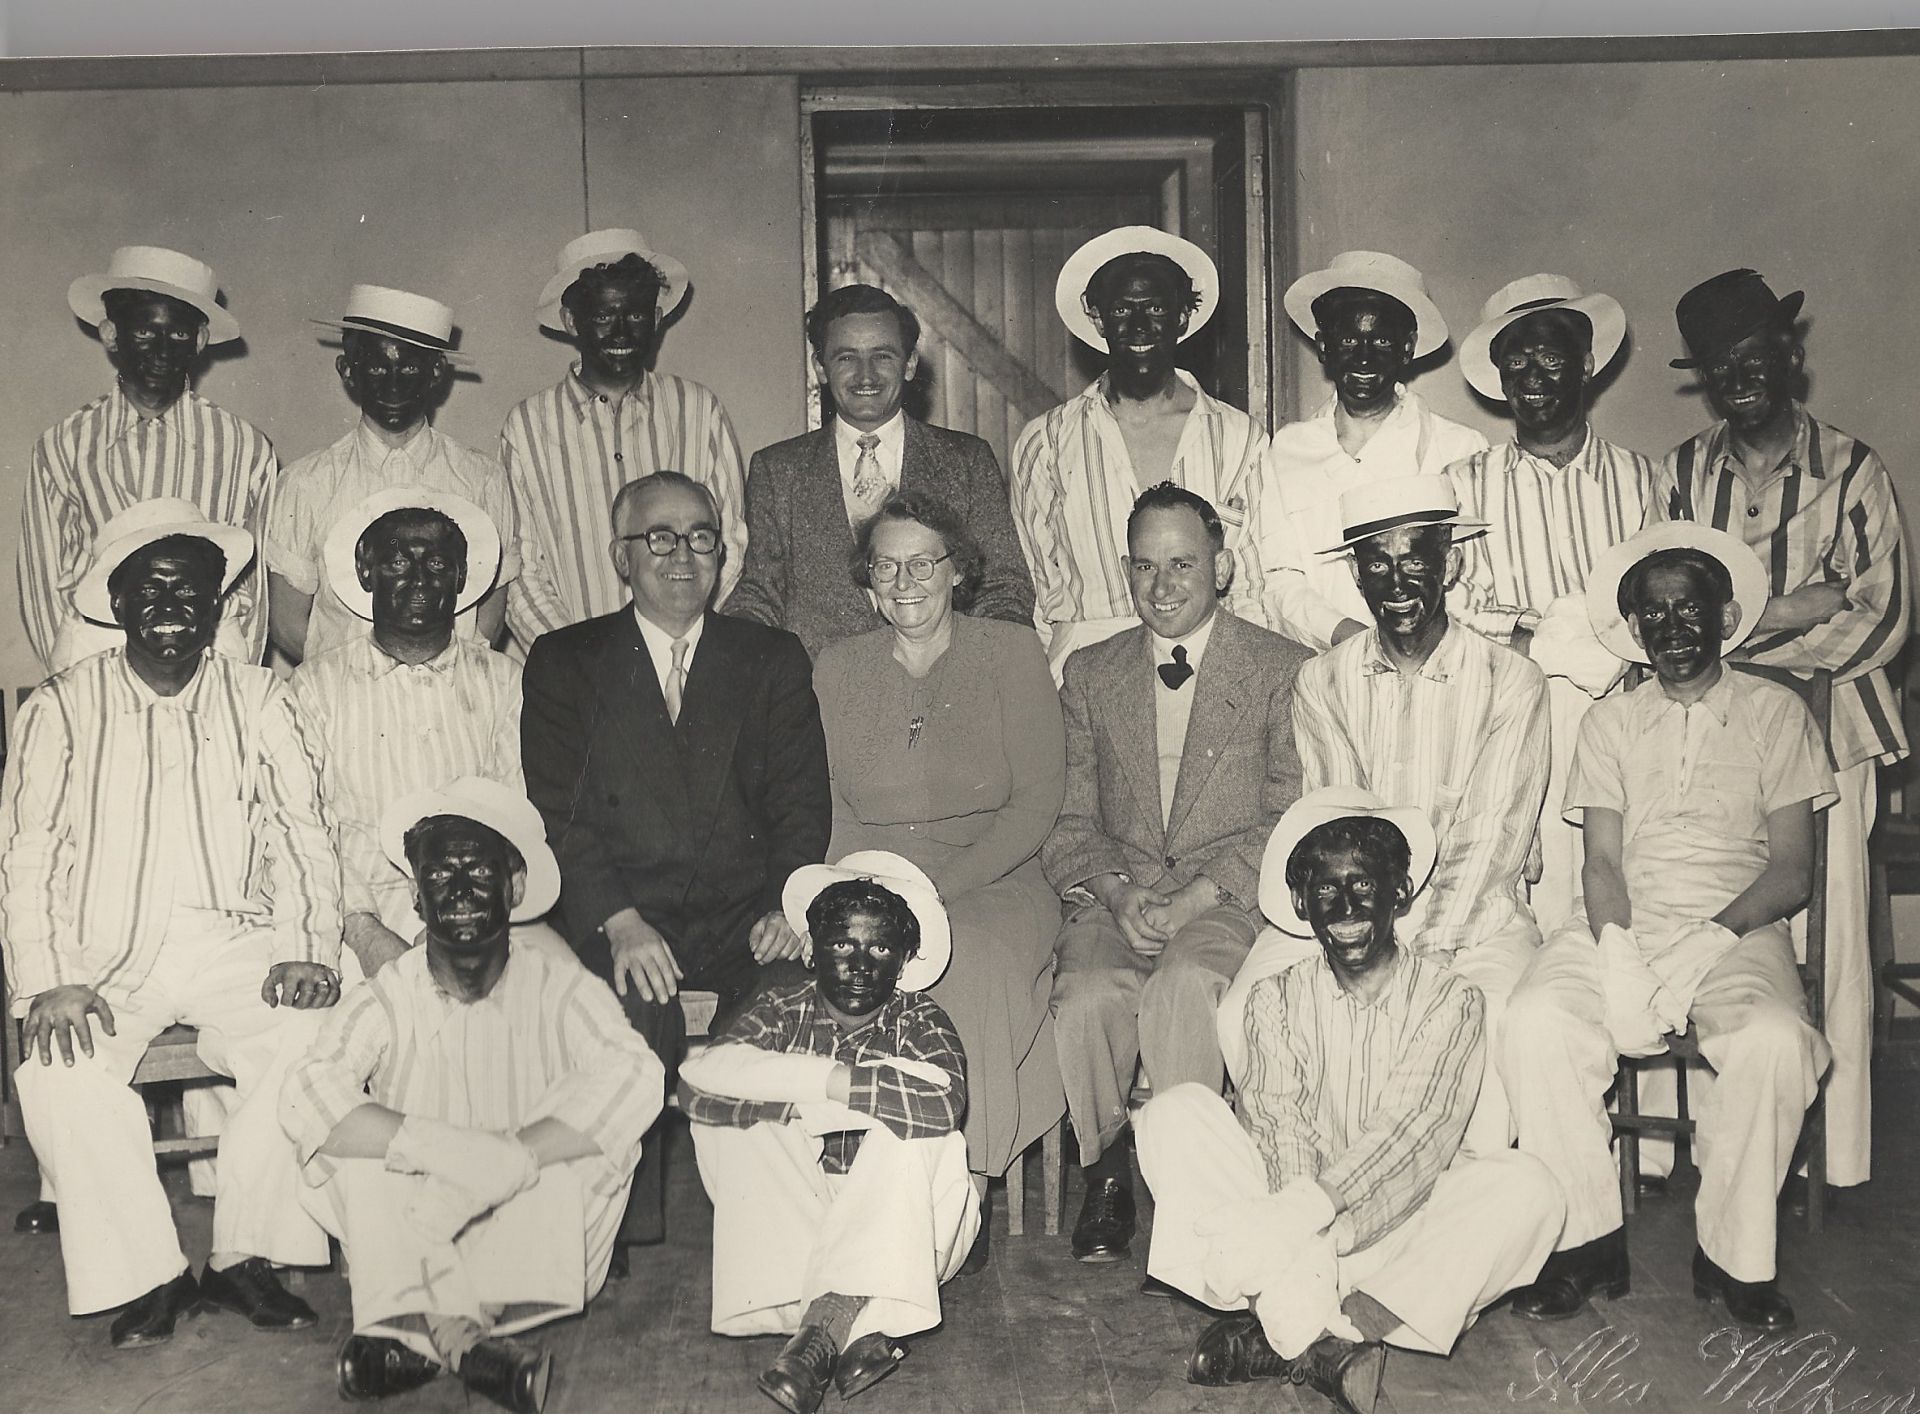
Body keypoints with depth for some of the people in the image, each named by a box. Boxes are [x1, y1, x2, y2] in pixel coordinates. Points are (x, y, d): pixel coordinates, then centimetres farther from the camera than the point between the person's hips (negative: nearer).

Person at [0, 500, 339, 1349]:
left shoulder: (259, 701, 10)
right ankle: (144, 1275, -9)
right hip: (105, 953, 0)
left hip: (235, 944, 1)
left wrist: (309, 953, -10)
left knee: (316, 1042, -27)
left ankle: (245, 1258, -9)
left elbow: (303, 833, 5)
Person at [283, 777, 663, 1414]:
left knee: (592, 1144, -25)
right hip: (415, 1251, 1)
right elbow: (305, 1098, -25)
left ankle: (421, 1331, -24)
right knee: (350, 1147, -21)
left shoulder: (559, 990, -9)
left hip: (535, 1247, 0)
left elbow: (634, 1080, -28)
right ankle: (466, 1334, -27)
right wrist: (462, 1152, -37)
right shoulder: (388, 999, -7)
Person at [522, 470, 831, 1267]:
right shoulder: (563, 663, 12)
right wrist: (620, 921, -16)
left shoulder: (774, 661, 17)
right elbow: (559, 812, 0)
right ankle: (620, 1221, -10)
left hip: (743, 911, 1)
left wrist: (787, 904, -12)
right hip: (618, 912, -1)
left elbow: (802, 802, 7)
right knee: (634, 1006, -32)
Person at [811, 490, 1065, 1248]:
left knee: (974, 958, -35)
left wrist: (942, 886, -14)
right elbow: (828, 811, 10)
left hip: (993, 882, -2)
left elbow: (1038, 801, -1)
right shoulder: (838, 668, 14)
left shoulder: (1011, 653, 6)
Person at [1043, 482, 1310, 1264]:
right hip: (1115, 897, 3)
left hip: (1228, 899, -2)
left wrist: (1189, 901, -14)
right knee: (1089, 995, -30)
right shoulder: (1089, 673, 16)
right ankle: (1105, 1171, -7)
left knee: (1185, 984, -35)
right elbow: (1070, 819, 12)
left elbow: (1289, 823, -2)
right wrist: (1116, 892, -9)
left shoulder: (1283, 671, 6)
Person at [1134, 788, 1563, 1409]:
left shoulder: (1447, 999, -1)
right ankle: (1317, 1333, -30)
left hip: (1396, 1234, 0)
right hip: (1293, 1241, 1)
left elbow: (1411, 1134, -15)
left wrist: (1303, 1211, -32)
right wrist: (1300, 1262, -30)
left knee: (1526, 1188, -27)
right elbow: (1279, 1133, -10)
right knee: (1174, 1117, -19)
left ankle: (1283, 1338, -29)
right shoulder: (1277, 1001, 3)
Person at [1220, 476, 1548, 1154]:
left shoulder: (1511, 682, 0)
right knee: (1243, 1016, -24)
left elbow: (1489, 844, -8)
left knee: (1506, 1026, -32)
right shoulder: (1322, 682, 7)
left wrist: (1419, 951, -21)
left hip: (1475, 917, -2)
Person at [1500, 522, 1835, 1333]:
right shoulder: (1610, 723, 15)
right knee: (1536, 1021, -28)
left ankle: (1734, 1256, -12)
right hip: (1622, 929, 2)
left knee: (1776, 1043, -33)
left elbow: (1792, 872, 2)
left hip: (1738, 932, -1)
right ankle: (1589, 1243, -14)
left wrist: (1709, 940, -16)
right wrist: (1618, 957, -16)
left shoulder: (1776, 713, 10)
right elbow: (1602, 862, 4)